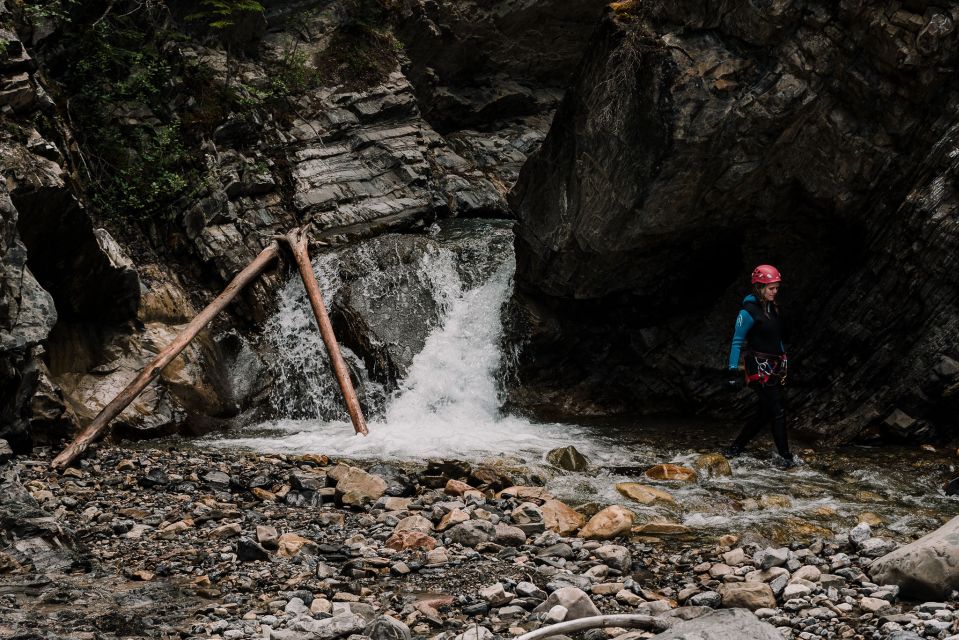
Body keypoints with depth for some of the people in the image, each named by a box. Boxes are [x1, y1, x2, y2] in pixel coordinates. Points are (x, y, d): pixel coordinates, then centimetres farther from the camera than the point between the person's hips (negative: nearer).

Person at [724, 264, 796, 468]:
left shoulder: (772, 308, 10)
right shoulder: (749, 311, -14)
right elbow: (737, 342, -14)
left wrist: (784, 363, 22)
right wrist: (733, 371, -18)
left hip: (775, 367, 8)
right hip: (759, 367, -8)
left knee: (765, 413, 9)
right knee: (777, 412, -7)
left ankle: (736, 447, 20)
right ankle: (785, 456, 1)